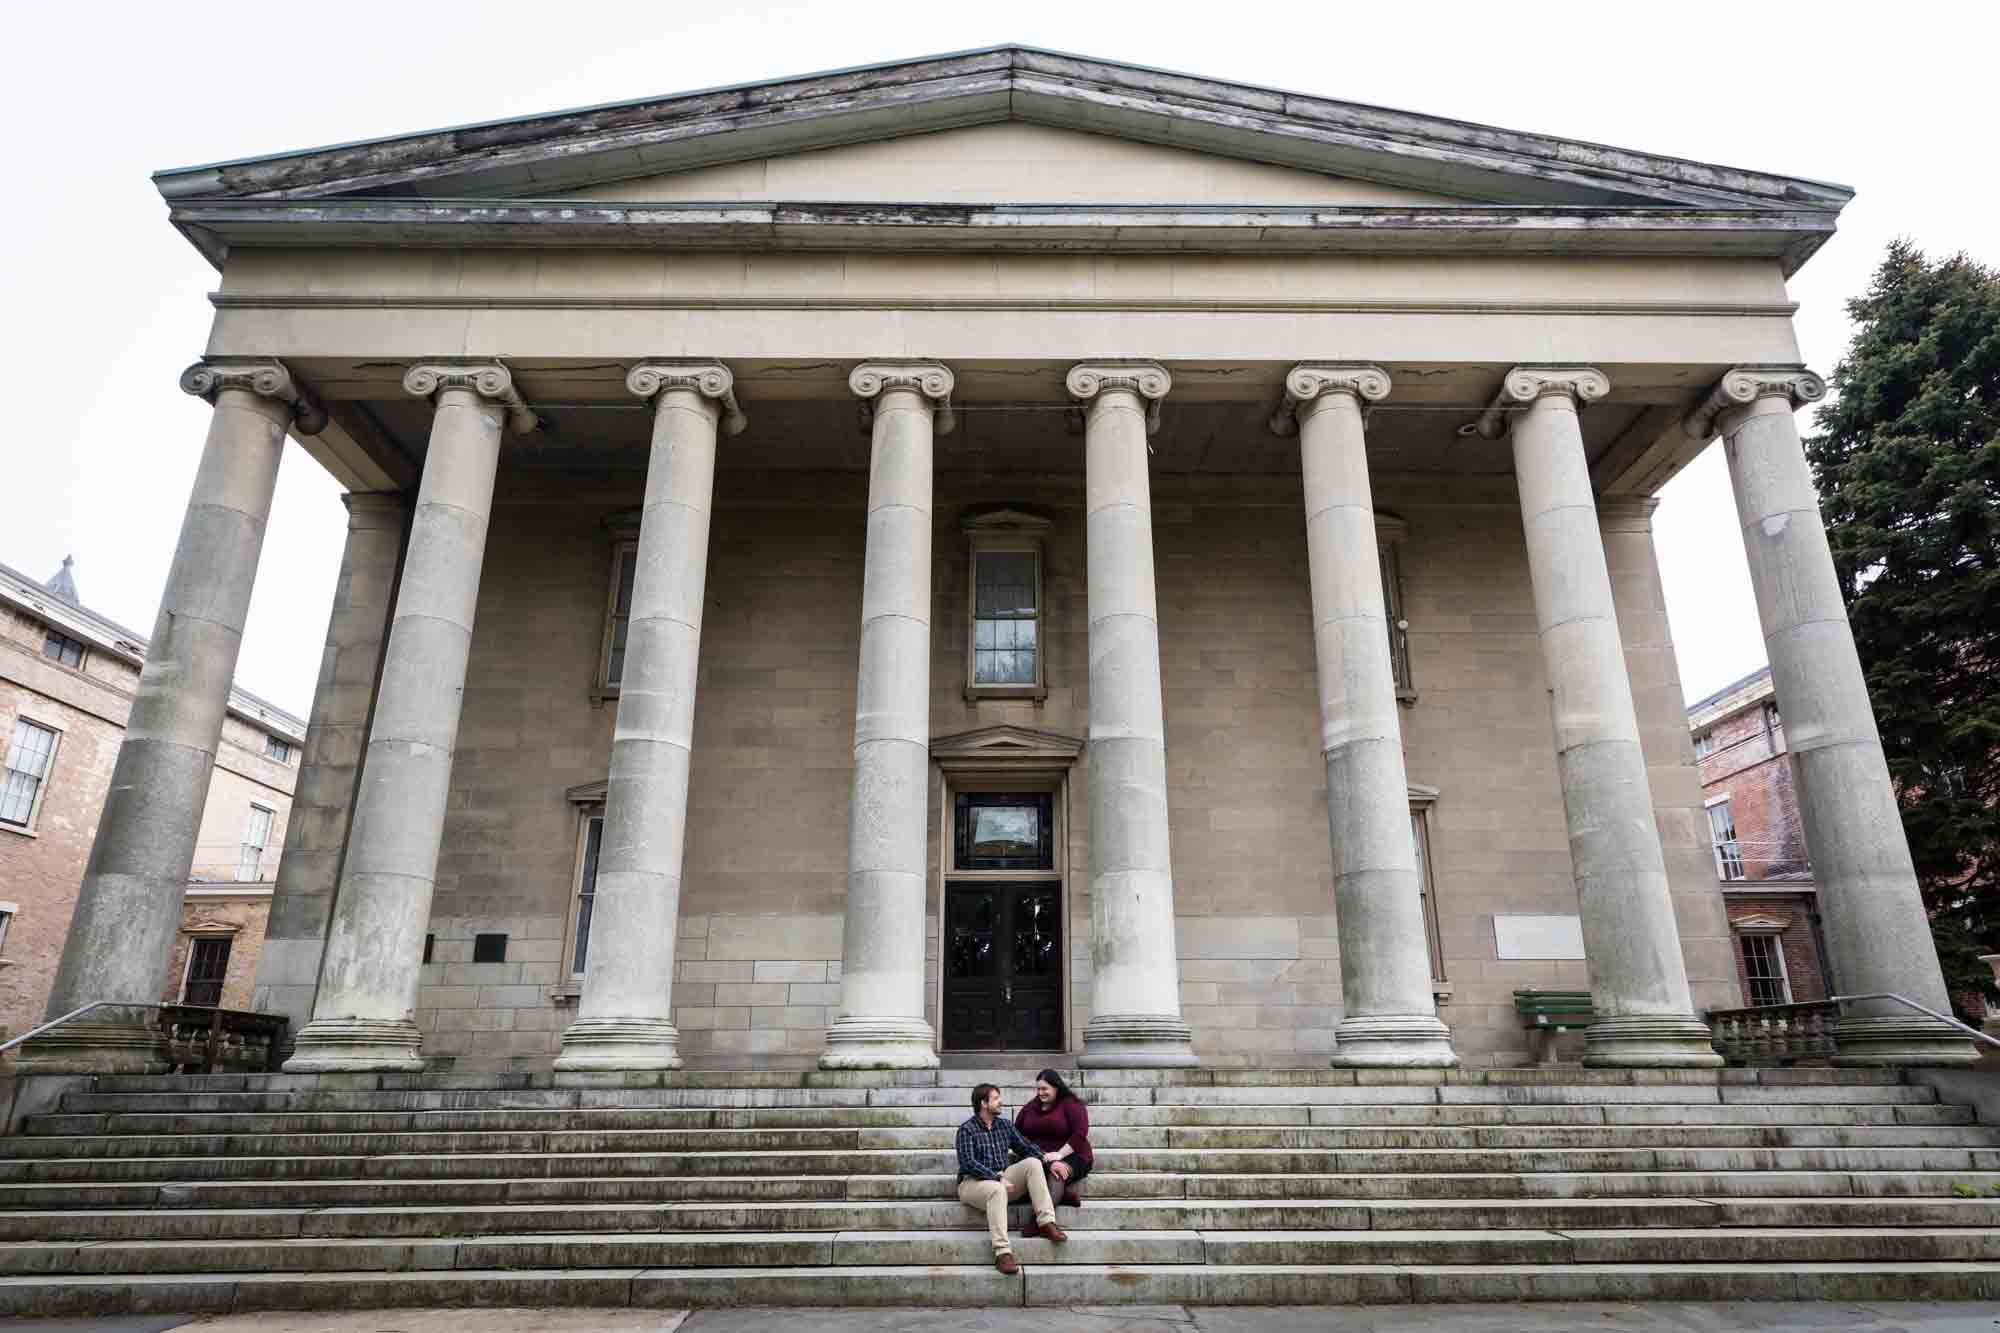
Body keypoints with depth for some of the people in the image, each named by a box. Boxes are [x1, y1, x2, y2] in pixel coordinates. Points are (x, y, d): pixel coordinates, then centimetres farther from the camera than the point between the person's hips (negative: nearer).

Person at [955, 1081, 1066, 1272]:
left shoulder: (1005, 1125, 13)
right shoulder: (967, 1129, -5)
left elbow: (1027, 1148, 13)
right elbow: (968, 1163, -17)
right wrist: (999, 1178, -24)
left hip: (1001, 1179, 6)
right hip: (972, 1183, -6)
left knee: (1033, 1162, -17)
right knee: (997, 1189, -39)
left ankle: (1046, 1222, -22)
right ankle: (1002, 1253, -42)